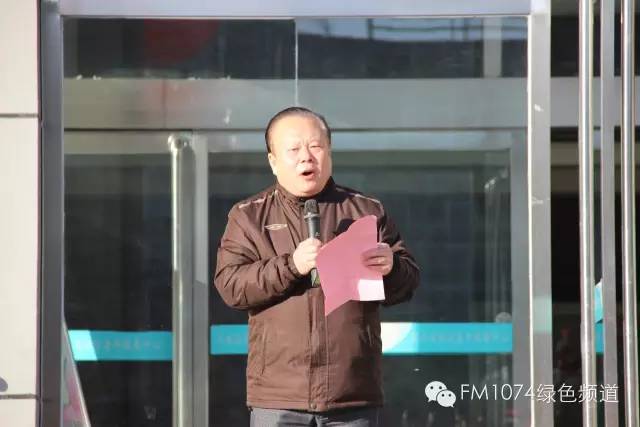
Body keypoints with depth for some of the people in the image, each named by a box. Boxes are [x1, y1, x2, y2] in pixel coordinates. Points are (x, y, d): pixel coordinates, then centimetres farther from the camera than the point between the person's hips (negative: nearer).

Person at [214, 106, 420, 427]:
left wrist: (391, 267, -14)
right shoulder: (248, 216, 8)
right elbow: (230, 286, -3)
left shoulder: (366, 212, 12)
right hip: (278, 398, -1)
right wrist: (291, 266, -18)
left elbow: (407, 283, 10)